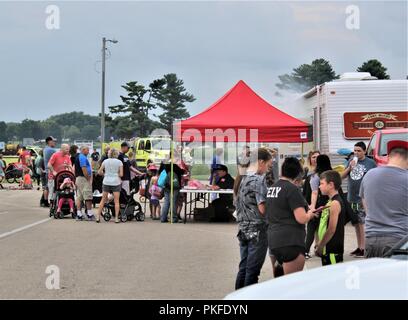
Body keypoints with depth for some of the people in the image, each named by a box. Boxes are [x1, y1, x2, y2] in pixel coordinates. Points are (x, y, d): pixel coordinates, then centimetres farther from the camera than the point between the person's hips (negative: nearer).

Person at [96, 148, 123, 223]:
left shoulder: (105, 161, 2)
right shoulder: (119, 162, -3)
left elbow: (99, 172, 3)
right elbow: (121, 174, -7)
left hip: (106, 182, 2)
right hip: (116, 182, -2)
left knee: (103, 200, 10)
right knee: (116, 201, 3)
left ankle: (98, 217, 9)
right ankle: (116, 218, 0)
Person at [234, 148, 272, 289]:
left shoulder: (241, 179, 11)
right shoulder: (258, 180, -15)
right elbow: (262, 209, -18)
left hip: (243, 228, 8)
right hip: (257, 230, -8)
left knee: (243, 267, 13)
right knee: (253, 270, -2)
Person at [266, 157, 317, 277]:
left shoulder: (272, 187, 12)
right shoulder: (292, 189, -13)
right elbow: (301, 218, -17)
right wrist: (310, 214, 3)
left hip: (274, 240, 9)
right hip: (290, 242, -9)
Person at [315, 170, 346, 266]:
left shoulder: (335, 203, -15)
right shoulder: (330, 202, 15)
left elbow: (331, 230, -20)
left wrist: (319, 247, -15)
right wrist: (320, 244, 15)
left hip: (332, 251, -10)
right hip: (327, 250, 10)